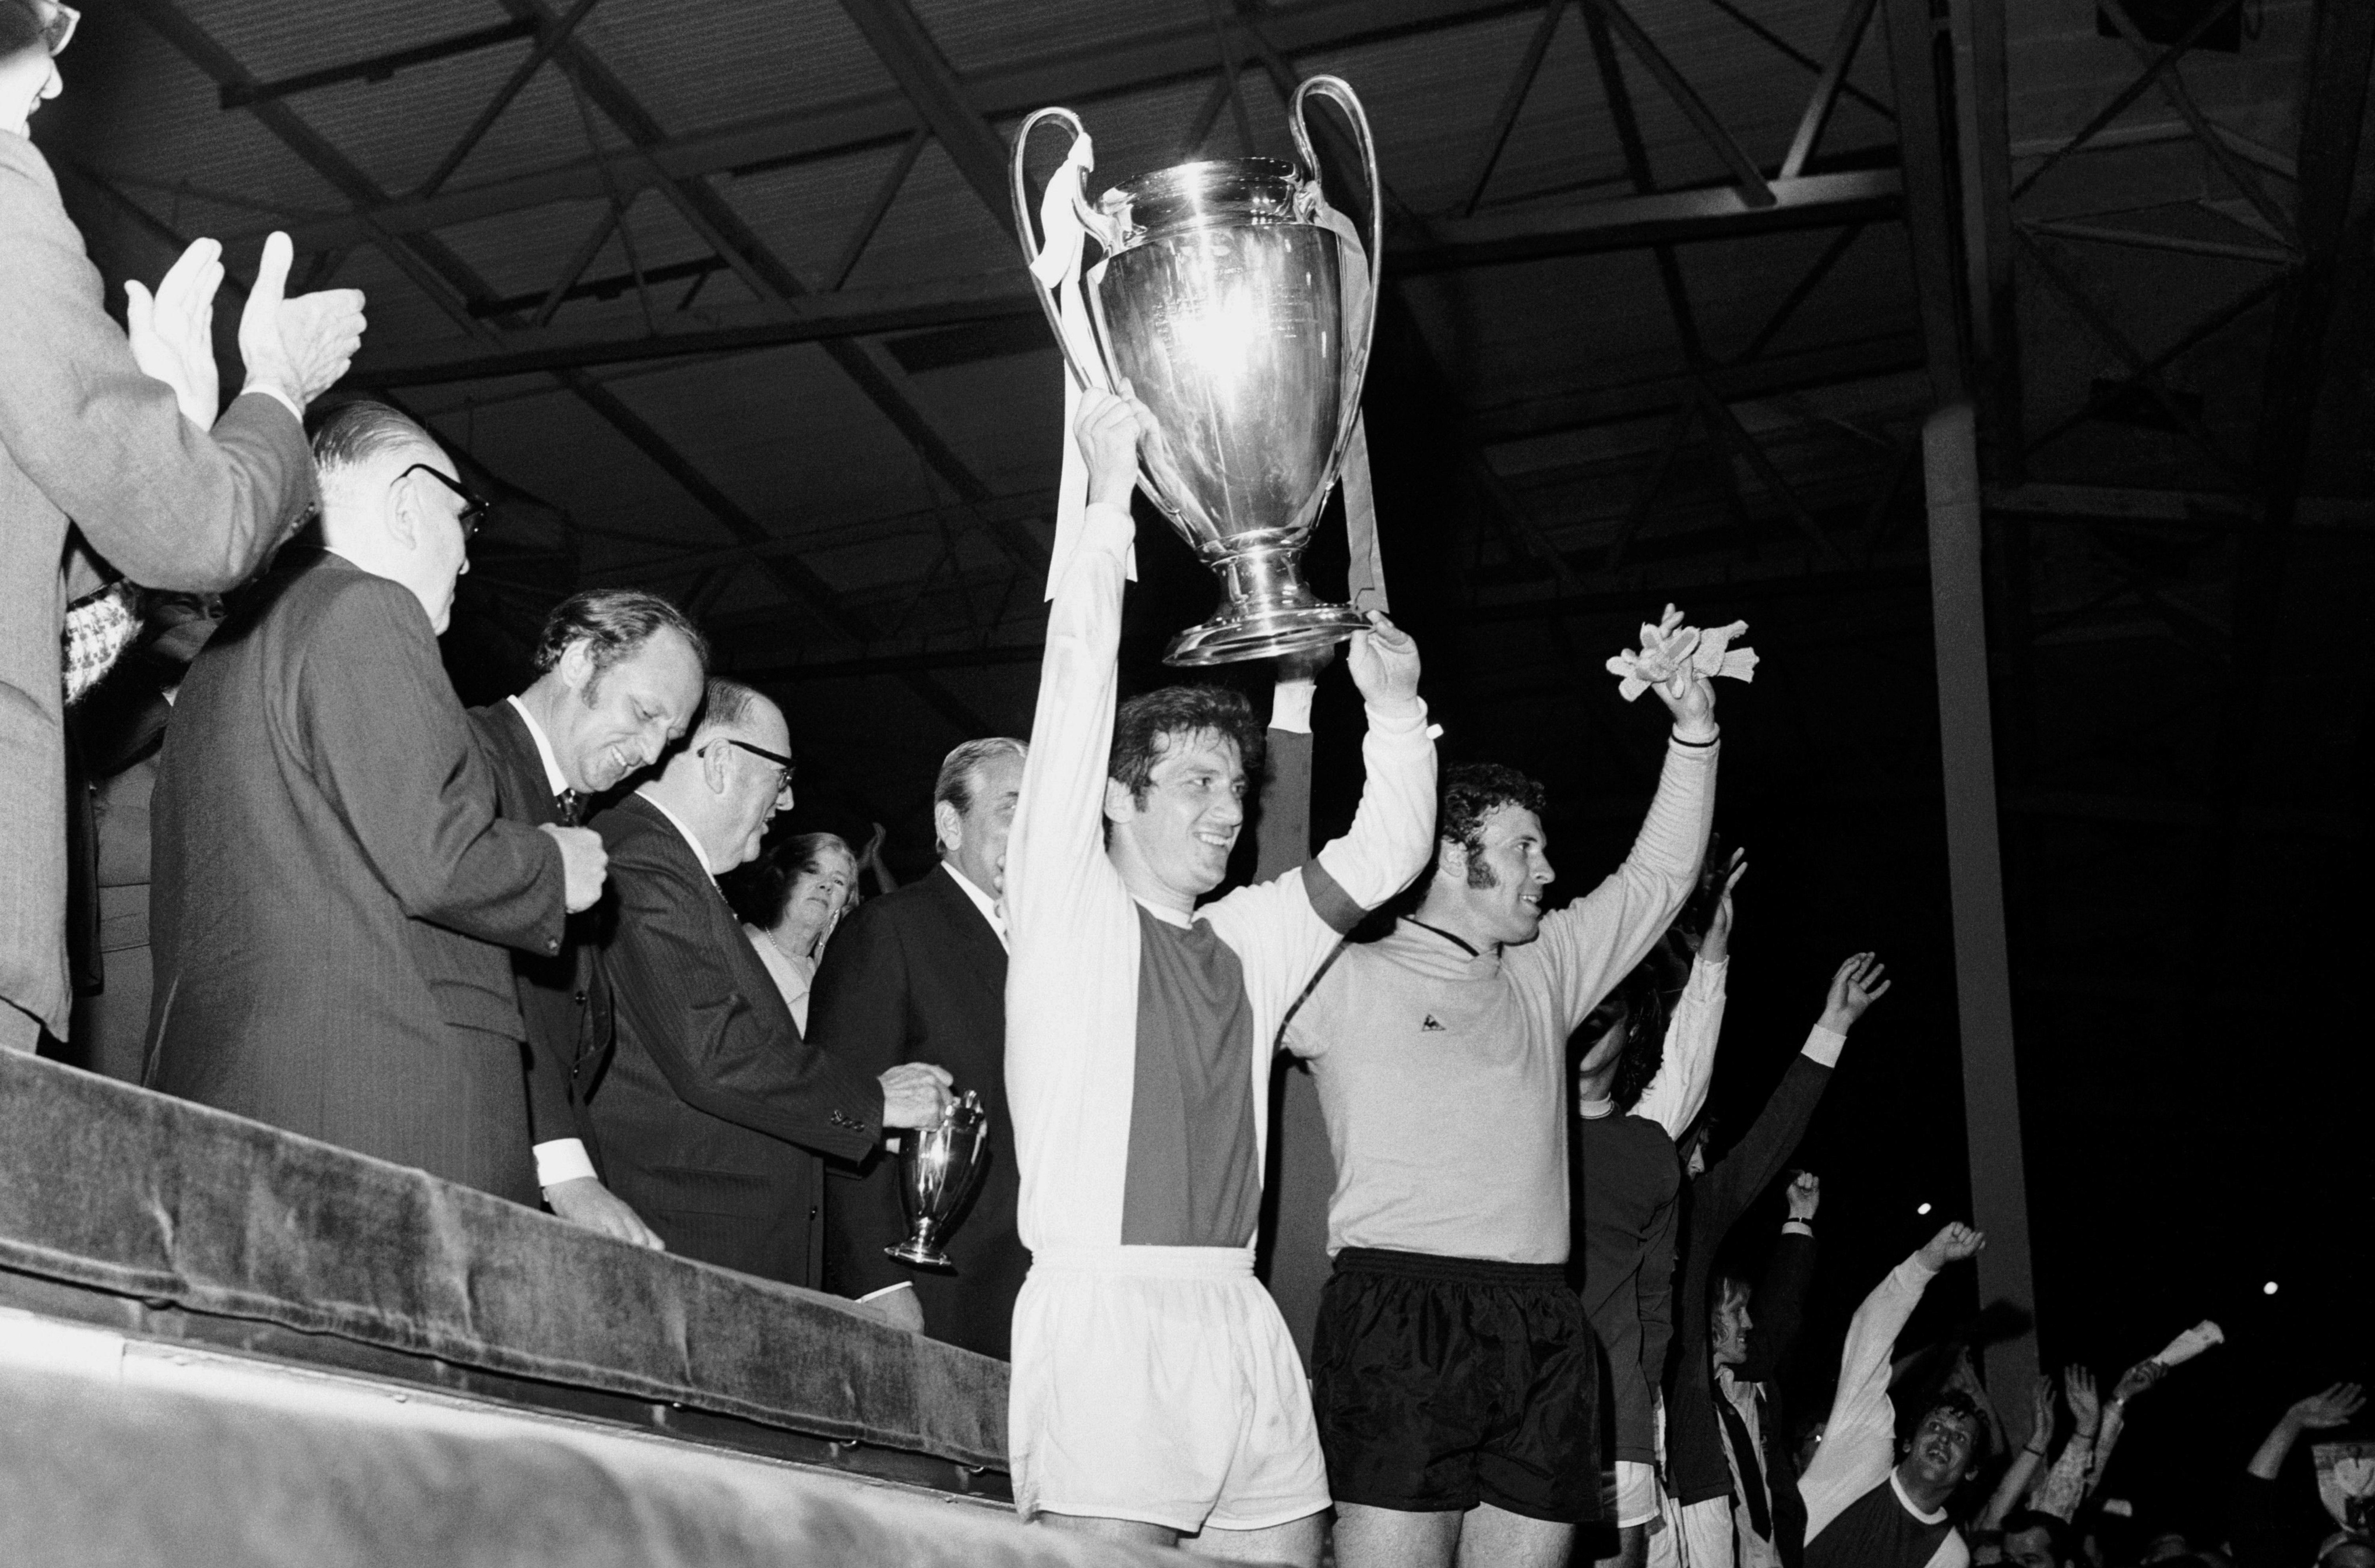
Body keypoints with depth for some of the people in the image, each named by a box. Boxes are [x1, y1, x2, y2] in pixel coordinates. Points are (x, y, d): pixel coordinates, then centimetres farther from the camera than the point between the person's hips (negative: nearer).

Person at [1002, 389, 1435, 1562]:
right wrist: (1108, 500, -6)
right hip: (1101, 1313, -6)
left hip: (1241, 1321, 6)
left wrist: (1396, 710, 8)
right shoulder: (1069, 912, 4)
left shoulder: (1250, 941, 19)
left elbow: (1384, 854, 21)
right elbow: (1076, 697, -4)